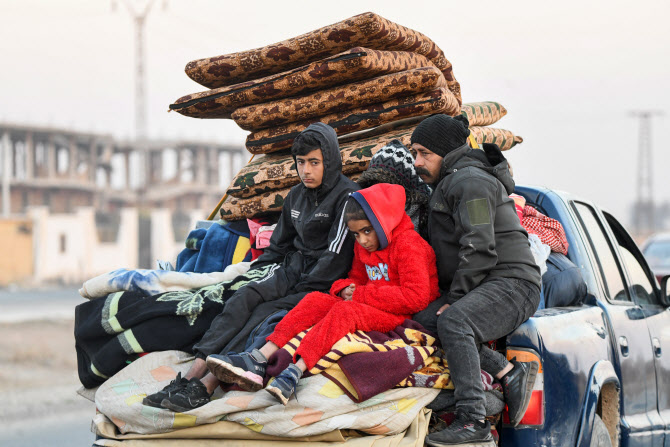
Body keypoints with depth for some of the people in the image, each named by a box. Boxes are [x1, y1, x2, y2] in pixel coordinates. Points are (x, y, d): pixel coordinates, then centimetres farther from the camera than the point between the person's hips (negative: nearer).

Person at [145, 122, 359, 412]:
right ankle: (194, 373, -37)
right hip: (292, 268, 6)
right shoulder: (296, 196, 17)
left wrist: (301, 290, -16)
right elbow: (279, 246, 25)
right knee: (245, 297, -23)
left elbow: (336, 255, -13)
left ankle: (208, 384, -41)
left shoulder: (347, 197, -7)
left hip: (324, 283, -6)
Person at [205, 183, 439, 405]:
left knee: (345, 311, -32)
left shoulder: (408, 244, -13)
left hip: (401, 315, -8)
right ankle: (259, 359, -27)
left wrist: (363, 294, -17)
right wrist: (346, 288, -1)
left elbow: (416, 297, -21)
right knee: (316, 300, -10)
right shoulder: (363, 247, 14)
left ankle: (295, 372, -50)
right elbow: (357, 277, 27)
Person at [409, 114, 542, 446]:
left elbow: (479, 250, -18)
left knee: (453, 321, -34)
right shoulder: (447, 184, 25)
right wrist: (449, 296, 17)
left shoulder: (470, 182, -10)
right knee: (424, 320, -13)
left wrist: (454, 297, -15)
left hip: (511, 283, -10)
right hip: (481, 289, 10)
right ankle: (509, 373, -14)